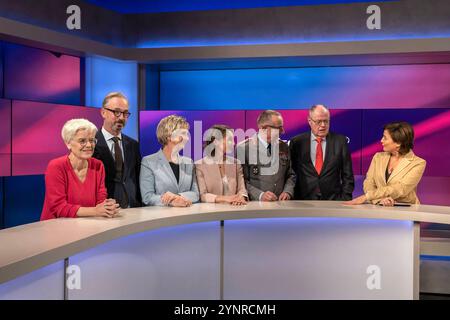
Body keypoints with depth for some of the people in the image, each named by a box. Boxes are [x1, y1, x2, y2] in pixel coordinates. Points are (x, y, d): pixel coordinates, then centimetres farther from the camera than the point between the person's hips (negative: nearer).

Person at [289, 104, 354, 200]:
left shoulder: (340, 141, 2)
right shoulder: (297, 142, 2)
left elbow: (347, 175, 5)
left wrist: (345, 200, -3)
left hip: (333, 200, 0)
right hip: (303, 203, 0)